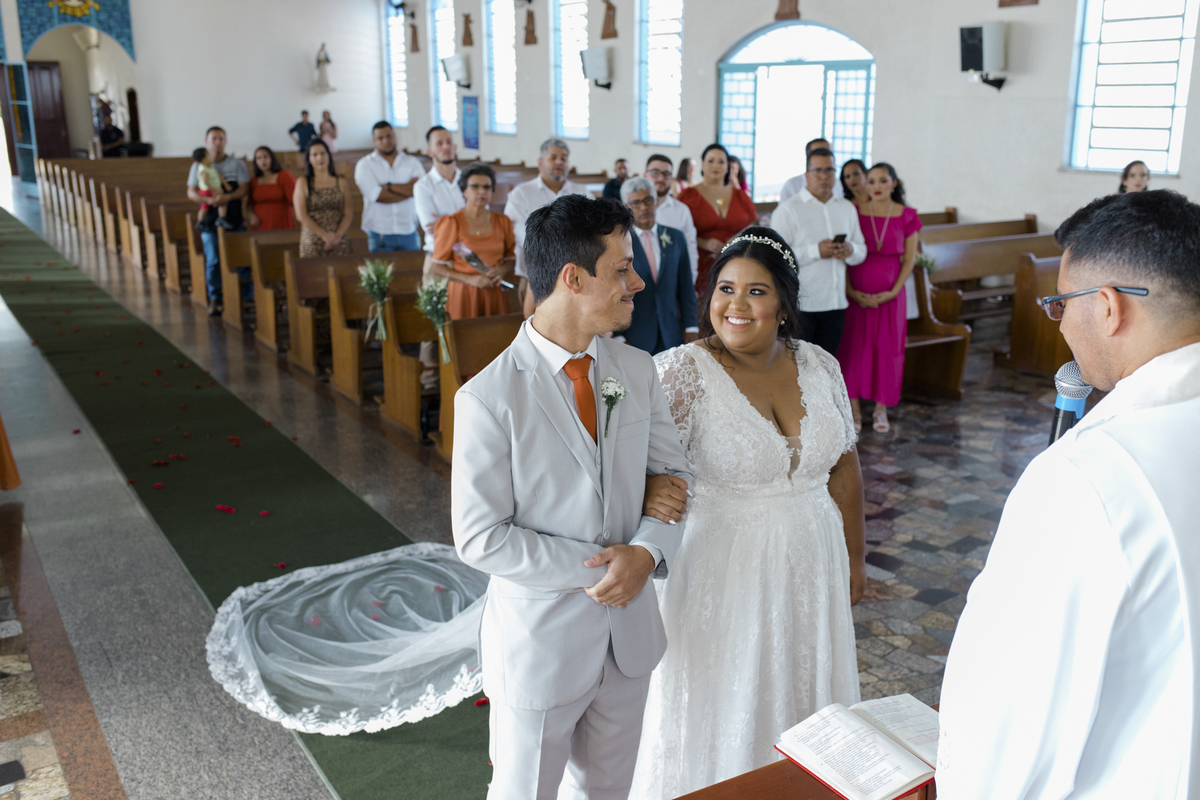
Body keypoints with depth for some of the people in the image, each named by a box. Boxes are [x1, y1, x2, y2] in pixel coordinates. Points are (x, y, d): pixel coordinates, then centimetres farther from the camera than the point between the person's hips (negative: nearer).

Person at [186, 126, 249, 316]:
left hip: (234, 219, 0)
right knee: (213, 260, -3)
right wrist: (207, 200, -17)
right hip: (210, 218, 0)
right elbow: (191, 192, 4)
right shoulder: (199, 166, 7)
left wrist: (227, 197, -21)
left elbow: (244, 189, -3)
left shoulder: (237, 164, 5)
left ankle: (248, 296, 6)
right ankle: (214, 299, 5)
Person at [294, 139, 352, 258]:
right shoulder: (303, 184, 7)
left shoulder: (342, 183, 12)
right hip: (312, 243, -1)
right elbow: (301, 215, -2)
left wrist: (337, 236, -11)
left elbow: (349, 214, 5)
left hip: (339, 243, 1)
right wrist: (324, 235, -12)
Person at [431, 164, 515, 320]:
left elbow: (511, 257, 18)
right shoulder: (452, 223, -2)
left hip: (495, 294, 3)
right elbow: (437, 268, -3)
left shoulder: (502, 222, 8)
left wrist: (502, 270, -6)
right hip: (464, 294, -3)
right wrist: (470, 279, -16)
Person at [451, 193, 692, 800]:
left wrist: (648, 551, -16)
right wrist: (596, 567, -20)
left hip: (630, 632, 5)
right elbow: (480, 538, -19)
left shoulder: (638, 371, -2)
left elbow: (672, 472, 4)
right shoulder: (489, 398, -20)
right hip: (540, 640, -5)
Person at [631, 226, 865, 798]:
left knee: (800, 697, 20)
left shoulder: (820, 366, 0)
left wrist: (854, 557, 13)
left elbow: (843, 466, 9)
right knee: (720, 711, 10)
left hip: (810, 564, 5)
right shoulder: (682, 372, -15)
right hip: (722, 572, -4)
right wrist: (649, 496, -45)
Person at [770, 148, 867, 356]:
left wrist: (850, 250, -5)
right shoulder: (788, 209, -3)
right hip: (800, 306, -5)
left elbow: (862, 251, 18)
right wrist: (815, 251, -20)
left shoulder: (847, 208, 17)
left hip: (835, 304, 5)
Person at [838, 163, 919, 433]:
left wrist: (893, 291, -8)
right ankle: (854, 408, 15)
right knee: (853, 347, 2)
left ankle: (881, 409, 18)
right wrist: (850, 291, -11)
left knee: (888, 348, 5)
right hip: (856, 293, -1)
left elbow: (909, 259, 2)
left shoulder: (907, 216, 1)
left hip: (890, 295, 1)